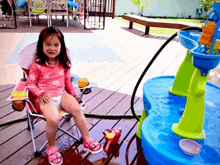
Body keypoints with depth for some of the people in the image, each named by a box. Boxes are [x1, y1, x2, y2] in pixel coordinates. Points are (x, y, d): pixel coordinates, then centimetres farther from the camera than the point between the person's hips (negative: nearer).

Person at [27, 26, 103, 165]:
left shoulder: (64, 63, 4)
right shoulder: (37, 65, -8)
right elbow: (31, 83, -2)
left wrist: (73, 93, 5)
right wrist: (40, 94, -17)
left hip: (61, 94, 4)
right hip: (45, 97, -4)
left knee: (77, 109, -21)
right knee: (53, 119, -30)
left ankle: (87, 140, -3)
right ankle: (52, 147, 1)